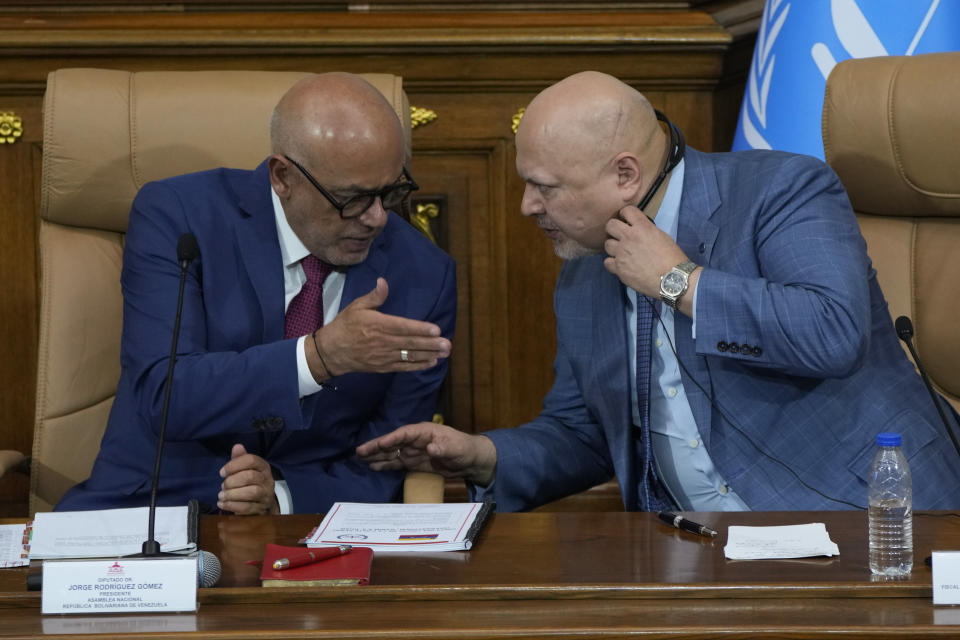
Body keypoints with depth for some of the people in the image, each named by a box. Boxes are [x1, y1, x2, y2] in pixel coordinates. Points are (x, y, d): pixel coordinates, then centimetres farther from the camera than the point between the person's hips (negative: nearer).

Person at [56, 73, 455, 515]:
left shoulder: (424, 276, -1)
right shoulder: (175, 214, -6)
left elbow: (382, 471, 2)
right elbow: (161, 398, -17)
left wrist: (283, 495, -17)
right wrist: (322, 354, -27)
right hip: (150, 512, -1)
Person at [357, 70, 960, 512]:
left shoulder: (784, 188, -6)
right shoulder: (584, 281, 15)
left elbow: (835, 334, -23)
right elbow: (578, 432, 25)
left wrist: (679, 281, -14)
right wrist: (479, 456, 5)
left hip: (858, 517, -6)